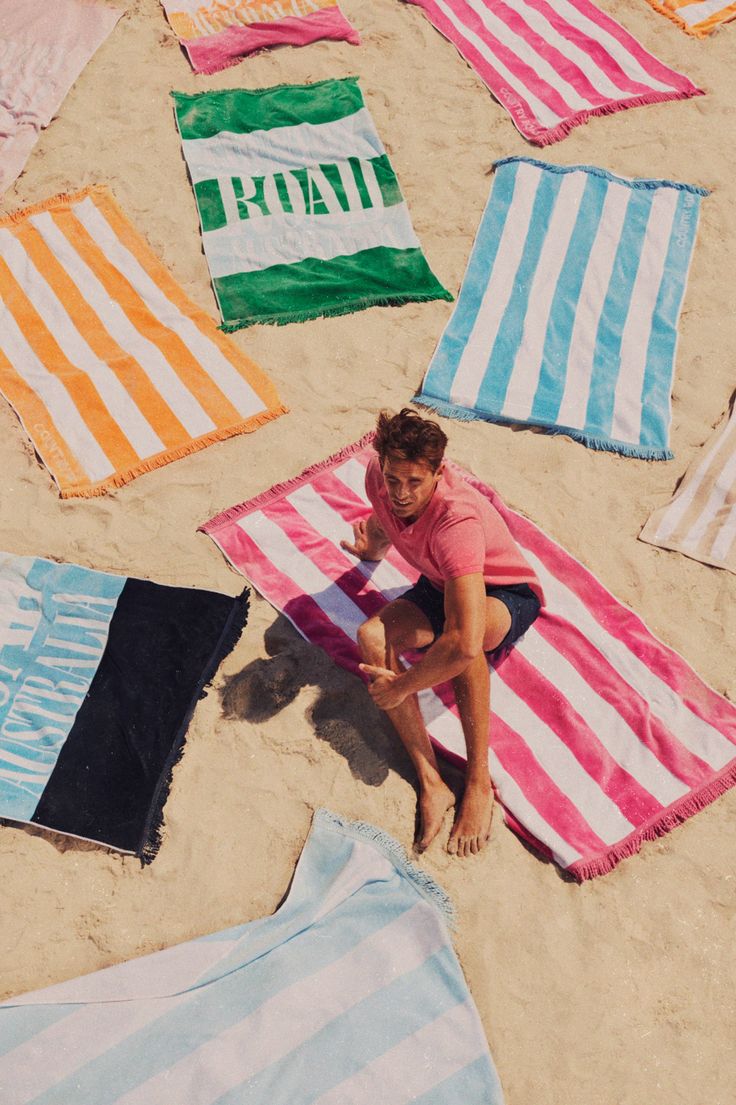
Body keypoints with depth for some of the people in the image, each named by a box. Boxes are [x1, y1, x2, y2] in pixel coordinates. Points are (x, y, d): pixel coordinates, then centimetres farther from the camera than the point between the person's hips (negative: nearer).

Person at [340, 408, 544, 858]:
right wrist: (375, 549, 32)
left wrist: (402, 686, -34)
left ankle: (479, 783, -24)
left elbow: (464, 644, -49)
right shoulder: (379, 477, -20)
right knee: (372, 636, -24)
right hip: (441, 585, 6)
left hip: (508, 594, -6)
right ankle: (431, 783, -23)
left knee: (464, 636, -42)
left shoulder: (456, 520, -41)